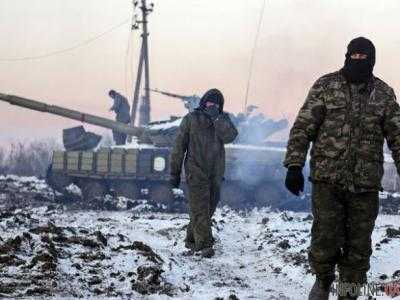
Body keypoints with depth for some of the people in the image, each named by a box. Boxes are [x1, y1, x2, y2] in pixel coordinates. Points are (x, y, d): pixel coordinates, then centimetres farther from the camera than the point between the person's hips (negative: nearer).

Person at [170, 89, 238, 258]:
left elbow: (230, 136, -15)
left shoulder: (223, 120, 6)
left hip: (215, 173, 4)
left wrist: (217, 117, -21)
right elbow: (179, 146, 1)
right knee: (200, 209, -10)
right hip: (196, 172, -4)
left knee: (208, 208, 10)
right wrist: (175, 172, 0)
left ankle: (192, 239, 25)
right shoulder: (191, 119, -2)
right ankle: (205, 245, -12)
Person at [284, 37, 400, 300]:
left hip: (366, 185, 2)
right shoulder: (326, 86, 1)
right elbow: (303, 127, 0)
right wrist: (294, 166, -8)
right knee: (326, 239, -4)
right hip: (328, 179, -2)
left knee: (358, 247, 5)